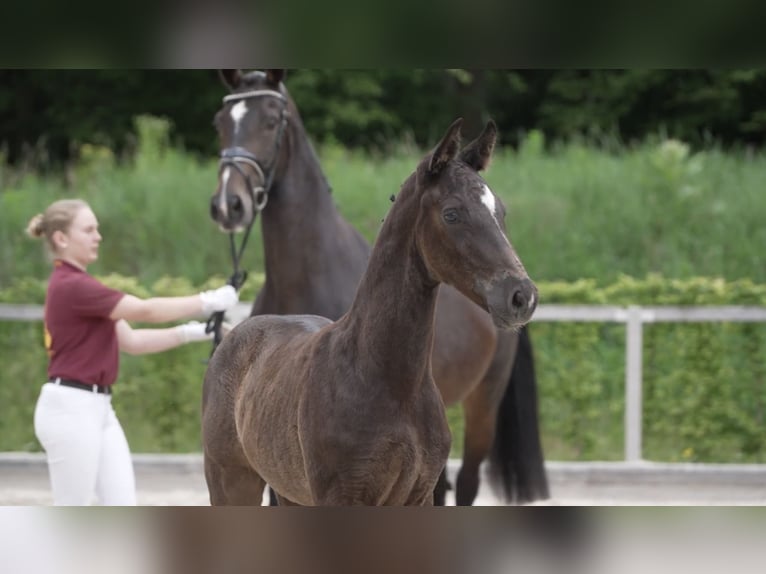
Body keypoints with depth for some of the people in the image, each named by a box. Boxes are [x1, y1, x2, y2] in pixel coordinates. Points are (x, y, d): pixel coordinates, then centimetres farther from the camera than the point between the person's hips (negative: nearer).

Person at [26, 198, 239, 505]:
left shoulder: (80, 285, 16)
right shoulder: (70, 286, -16)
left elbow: (131, 341, 14)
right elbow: (145, 310, -20)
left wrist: (190, 333, 4)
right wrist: (209, 301, -13)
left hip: (98, 408, 10)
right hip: (70, 409, -10)